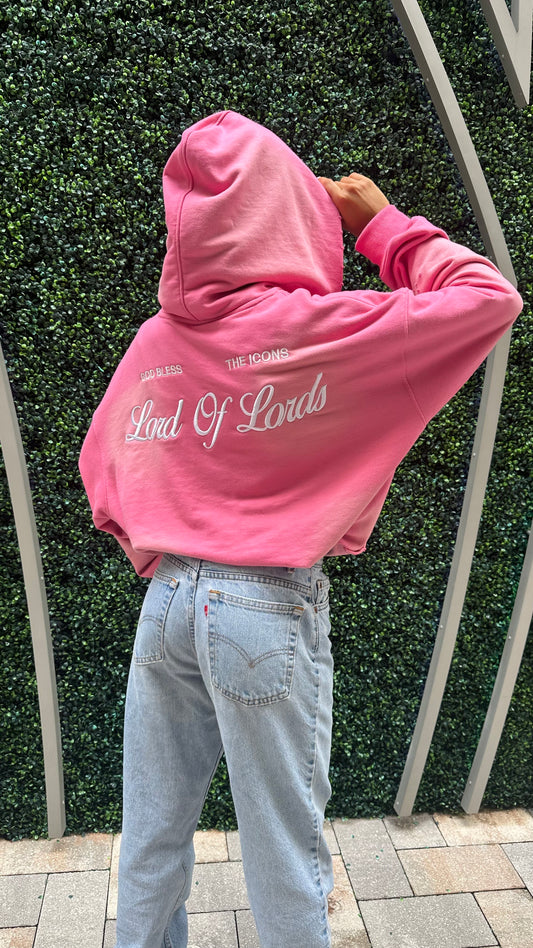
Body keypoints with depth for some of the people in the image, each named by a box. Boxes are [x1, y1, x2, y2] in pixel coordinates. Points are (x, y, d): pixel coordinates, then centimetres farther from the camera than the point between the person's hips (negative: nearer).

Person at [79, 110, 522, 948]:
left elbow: (100, 464, 11)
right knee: (286, 852, 15)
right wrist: (381, 223, 1)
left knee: (152, 835, 22)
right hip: (269, 607, -5)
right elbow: (490, 299, -8)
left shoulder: (156, 338, 2)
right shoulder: (320, 327, -14)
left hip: (165, 598, 6)